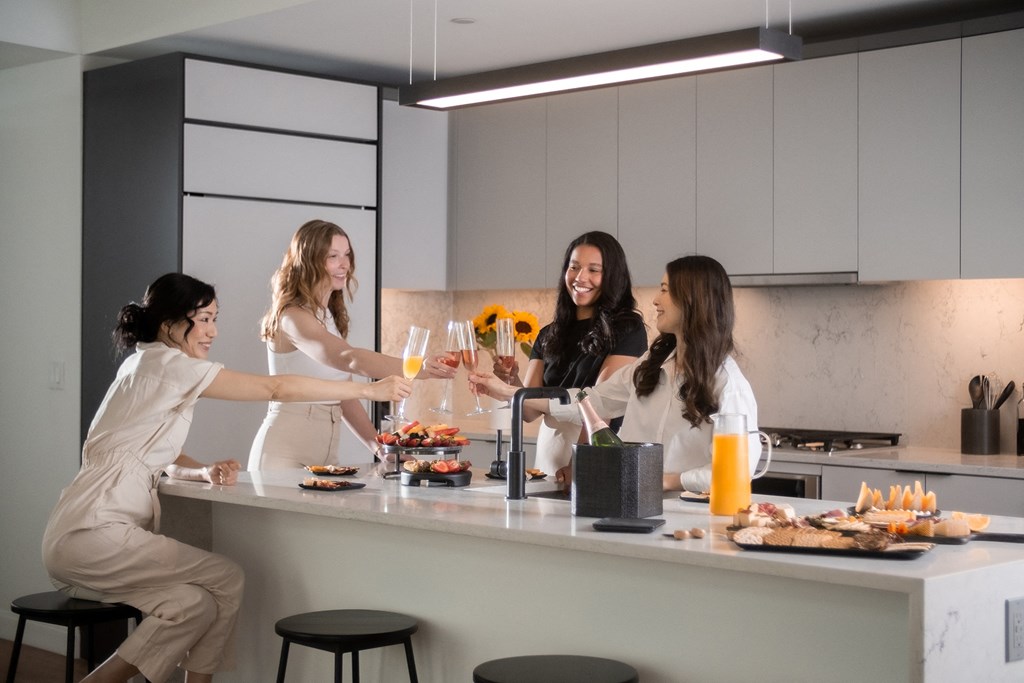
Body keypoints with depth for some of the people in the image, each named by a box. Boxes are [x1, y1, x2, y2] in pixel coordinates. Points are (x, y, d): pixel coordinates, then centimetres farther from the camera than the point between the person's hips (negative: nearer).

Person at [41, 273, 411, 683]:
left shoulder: (147, 365, 18)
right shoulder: (168, 364, -11)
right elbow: (277, 389, -11)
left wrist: (204, 472, 0)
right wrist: (370, 390, -7)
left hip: (79, 537, 8)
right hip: (93, 535, -8)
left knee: (198, 603, -5)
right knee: (227, 581, -7)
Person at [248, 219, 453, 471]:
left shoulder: (332, 318, 14)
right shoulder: (292, 317, -13)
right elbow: (350, 360, -30)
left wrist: (379, 446, 1)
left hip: (324, 450, 8)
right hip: (285, 453, -8)